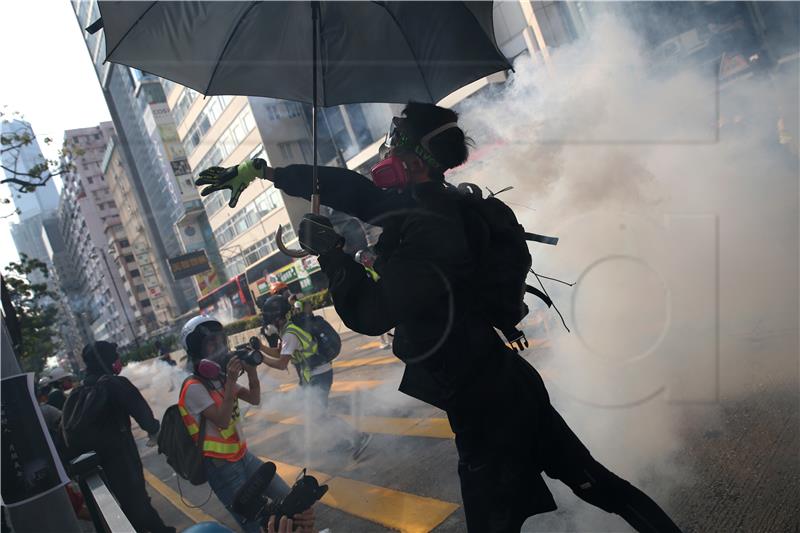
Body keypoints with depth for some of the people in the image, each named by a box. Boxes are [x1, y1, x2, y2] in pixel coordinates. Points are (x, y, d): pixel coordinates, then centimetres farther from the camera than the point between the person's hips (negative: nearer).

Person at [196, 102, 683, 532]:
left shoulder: (424, 225, -25)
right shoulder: (429, 205, 3)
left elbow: (371, 314, -26)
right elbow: (350, 188, 9)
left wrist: (330, 253, -12)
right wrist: (260, 171, 15)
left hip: (483, 403, -9)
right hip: (506, 382, 9)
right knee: (586, 477, 21)